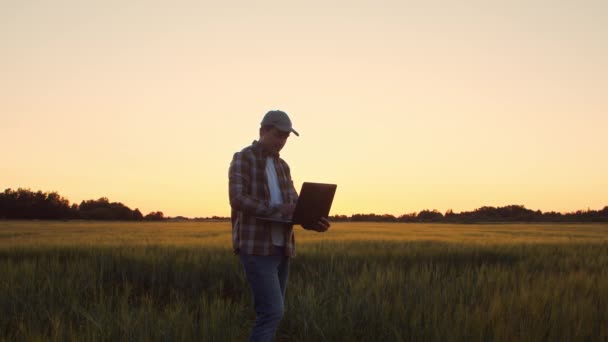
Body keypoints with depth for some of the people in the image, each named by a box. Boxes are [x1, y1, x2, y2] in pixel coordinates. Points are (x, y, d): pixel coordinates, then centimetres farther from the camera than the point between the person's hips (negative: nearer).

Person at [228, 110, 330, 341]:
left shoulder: (282, 166, 18)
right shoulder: (242, 159, -5)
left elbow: (294, 206, 12)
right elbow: (237, 199, -19)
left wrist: (313, 221, -9)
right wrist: (276, 209, -26)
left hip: (280, 248, 8)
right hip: (256, 247, -8)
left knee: (271, 312, 10)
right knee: (273, 312, -15)